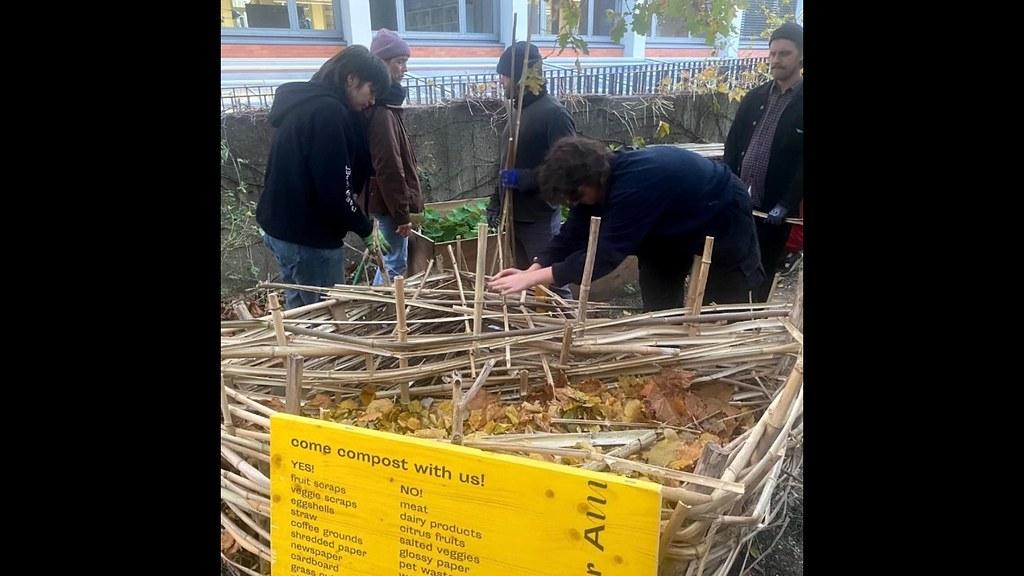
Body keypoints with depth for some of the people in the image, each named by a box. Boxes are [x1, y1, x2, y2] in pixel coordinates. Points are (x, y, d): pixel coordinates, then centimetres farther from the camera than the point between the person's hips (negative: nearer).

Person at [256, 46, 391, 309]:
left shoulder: (304, 104, 12)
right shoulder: (328, 111, -19)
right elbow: (334, 190, -23)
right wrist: (365, 228, -8)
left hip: (281, 226, 10)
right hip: (309, 236, -10)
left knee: (300, 313, 19)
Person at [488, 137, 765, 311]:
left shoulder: (635, 184, -42)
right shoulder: (603, 175, -17)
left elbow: (605, 254, -43)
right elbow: (574, 233, -11)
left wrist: (533, 278, -43)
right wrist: (531, 270, -23)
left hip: (723, 221, -8)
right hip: (674, 227, 8)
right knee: (659, 307, 9)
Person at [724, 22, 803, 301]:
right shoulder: (754, 98, 10)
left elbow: (804, 162, -10)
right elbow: (732, 145, 10)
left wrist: (786, 205, -18)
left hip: (773, 209, -4)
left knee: (761, 277, 8)